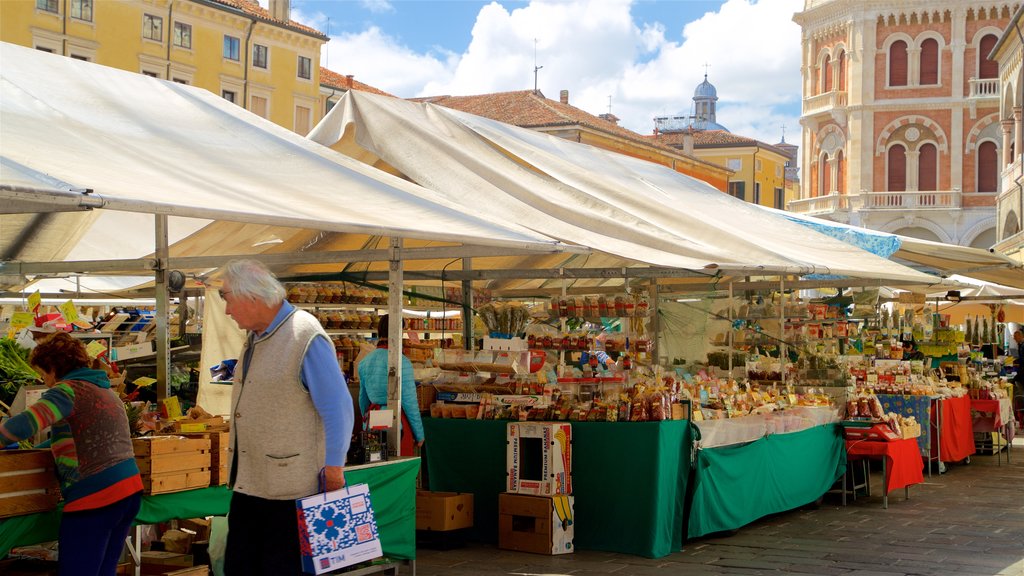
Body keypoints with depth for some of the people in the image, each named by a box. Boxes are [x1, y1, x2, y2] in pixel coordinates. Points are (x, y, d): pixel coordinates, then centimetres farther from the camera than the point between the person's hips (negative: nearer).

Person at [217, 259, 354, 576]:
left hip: (288, 487, -9)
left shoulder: (305, 337, -16)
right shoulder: (255, 339, 12)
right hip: (247, 484, 9)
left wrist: (333, 471, -16)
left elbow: (338, 410, -18)